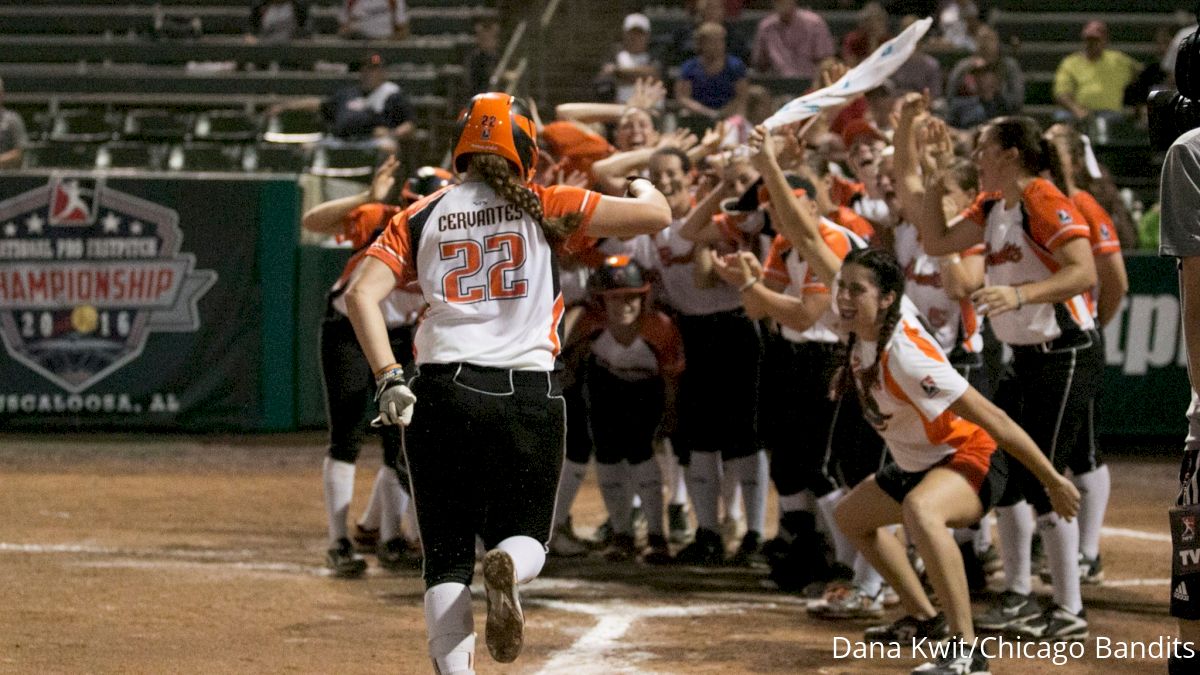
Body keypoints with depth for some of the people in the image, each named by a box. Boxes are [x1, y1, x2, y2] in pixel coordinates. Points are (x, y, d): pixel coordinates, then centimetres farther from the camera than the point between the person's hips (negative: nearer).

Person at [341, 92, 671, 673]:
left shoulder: (422, 217, 10)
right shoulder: (545, 208, 5)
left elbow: (362, 292, -3)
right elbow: (656, 216, 3)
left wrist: (388, 379, -7)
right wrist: (641, 182, 26)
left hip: (442, 392, 1)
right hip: (529, 396, -1)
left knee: (446, 556, 9)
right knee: (525, 533, 15)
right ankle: (508, 566, -23)